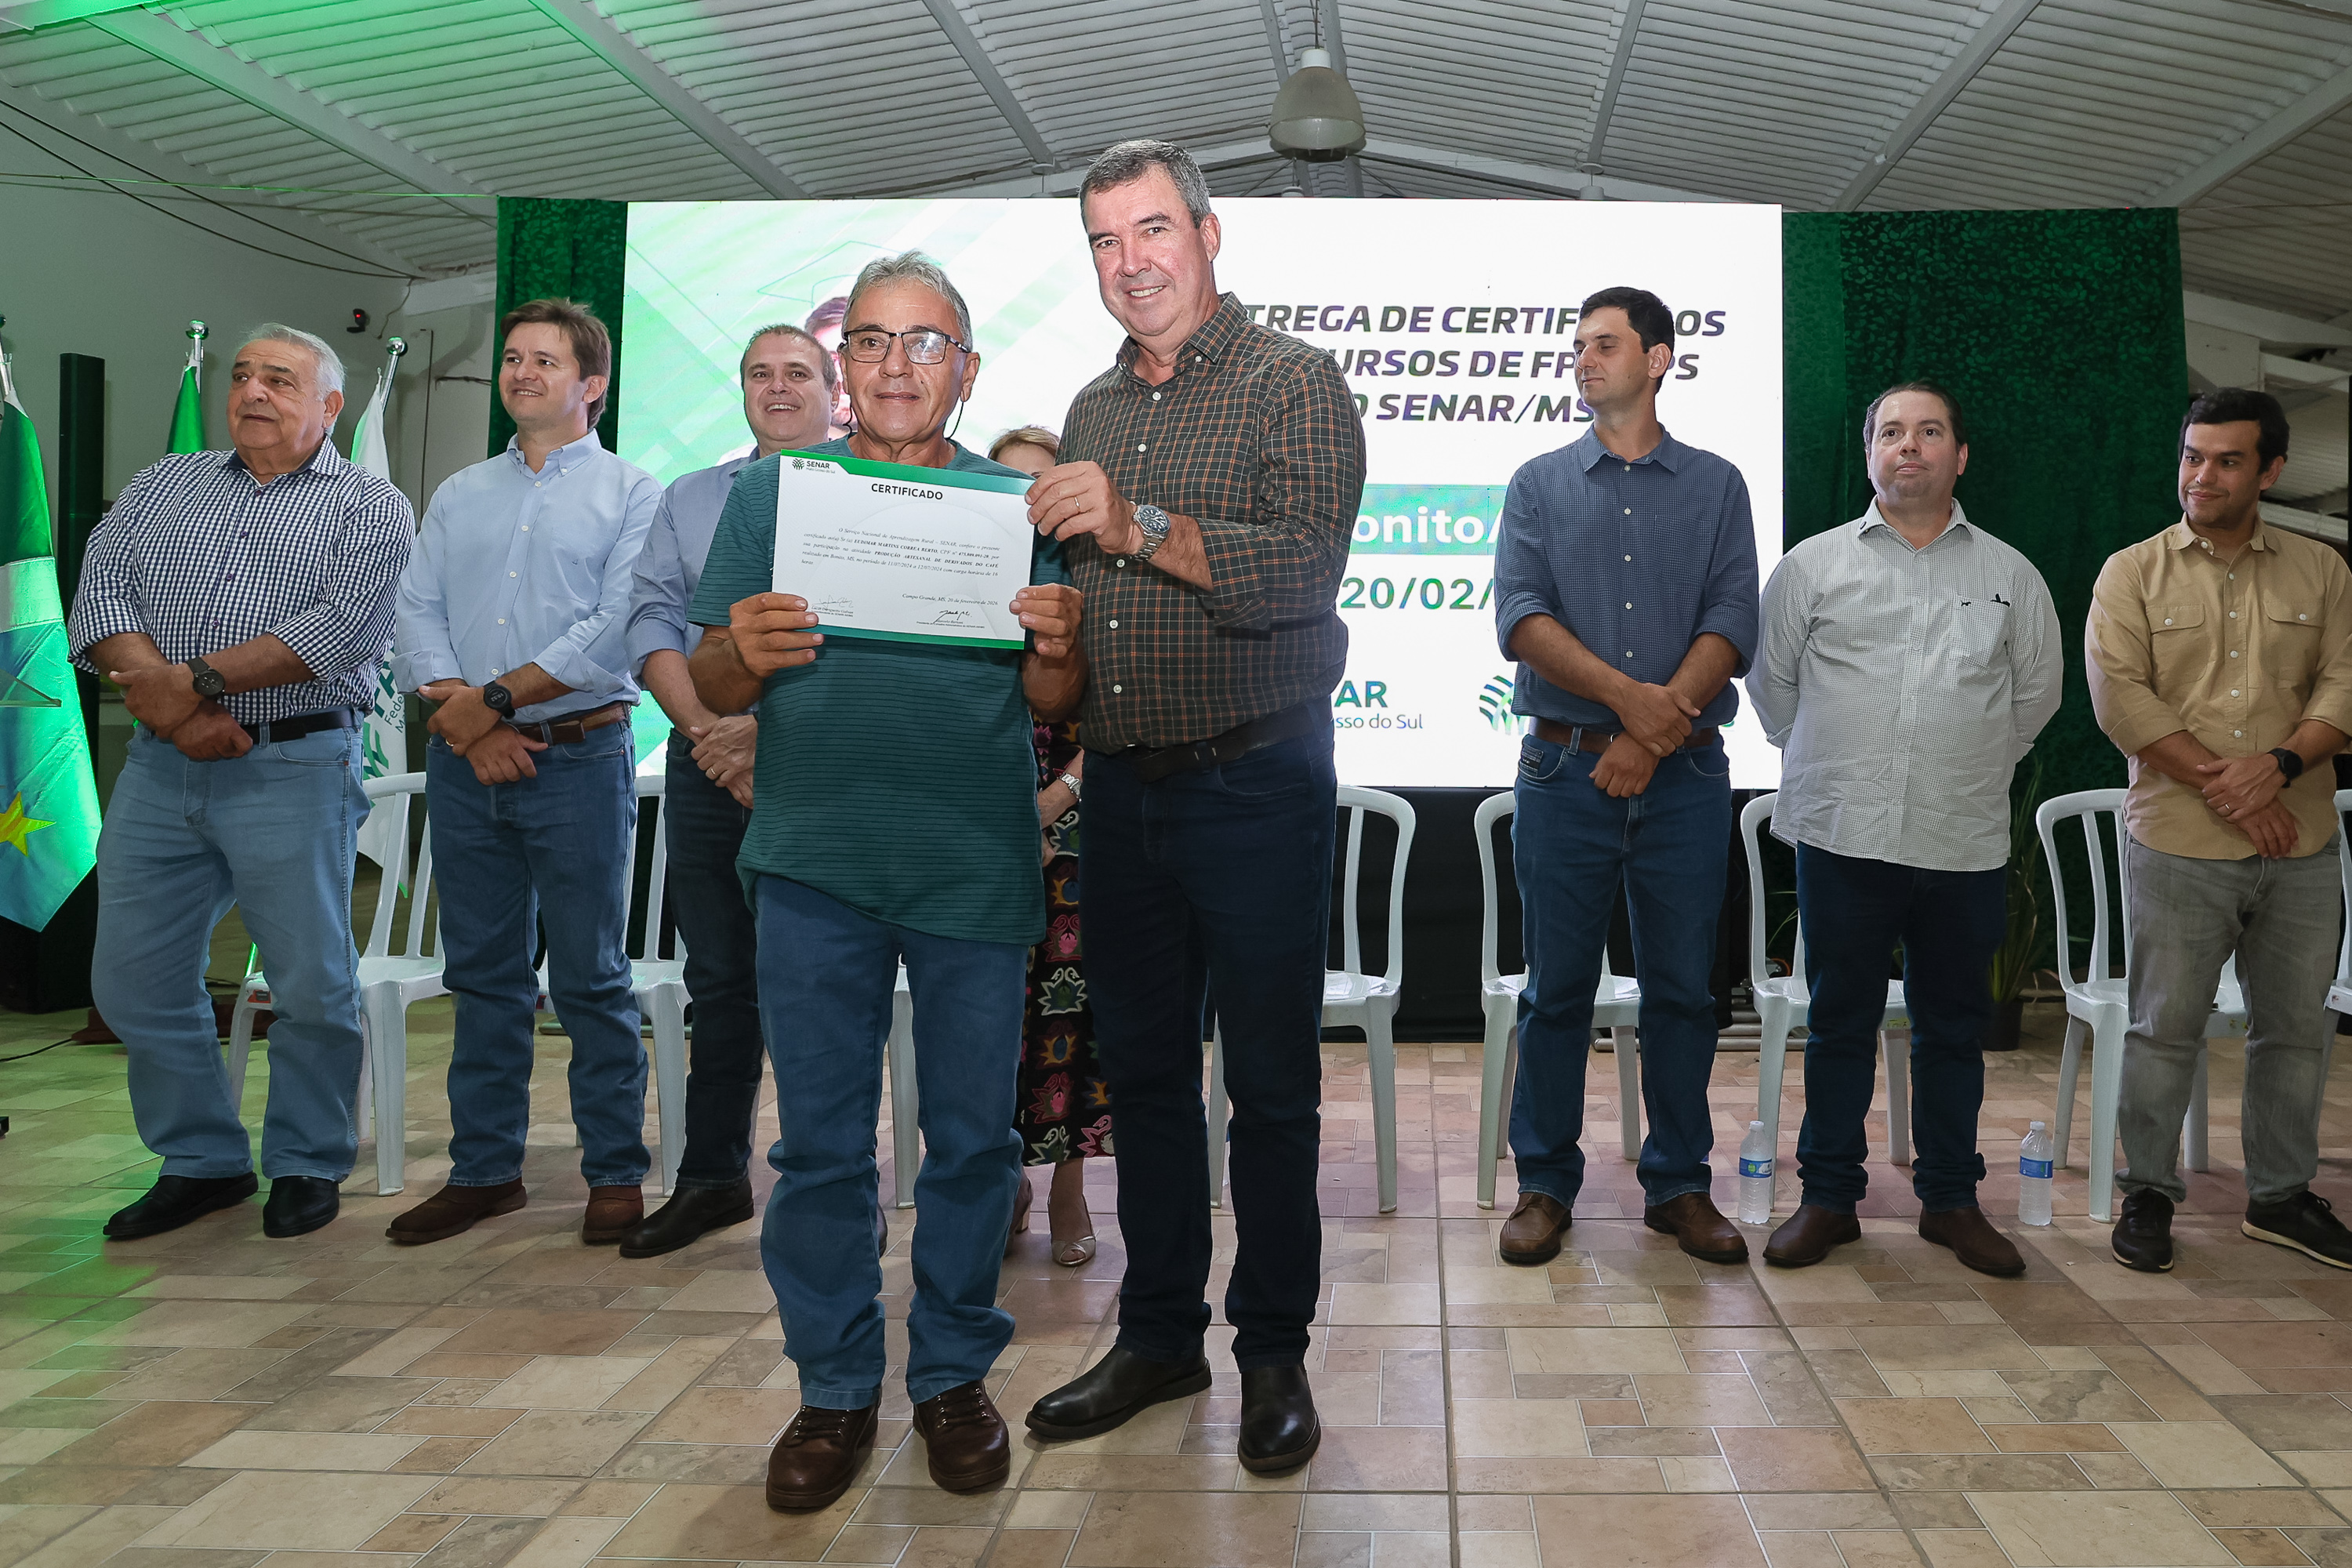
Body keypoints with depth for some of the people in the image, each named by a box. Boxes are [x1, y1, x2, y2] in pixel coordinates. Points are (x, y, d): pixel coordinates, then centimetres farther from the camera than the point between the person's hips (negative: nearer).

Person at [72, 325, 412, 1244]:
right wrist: (168, 702, -14)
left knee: (311, 984, 0)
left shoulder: (370, 508, 3)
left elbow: (338, 628, -12)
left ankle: (308, 1165, 19)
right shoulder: (159, 488, 17)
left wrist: (198, 678, -15)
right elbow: (99, 597, 3)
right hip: (158, 768, 5)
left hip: (295, 771, -4)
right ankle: (201, 1161, 24)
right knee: (133, 979, 8)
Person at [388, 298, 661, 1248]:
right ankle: (484, 1170, 20)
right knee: (482, 974, 10)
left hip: (579, 755, -5)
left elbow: (618, 630, -11)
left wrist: (498, 697, -14)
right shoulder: (458, 497, 17)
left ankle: (616, 1173, 10)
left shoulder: (631, 494, 2)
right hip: (464, 762, 5)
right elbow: (416, 616, 7)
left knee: (591, 980, 0)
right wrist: (465, 718, -9)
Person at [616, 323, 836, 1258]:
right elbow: (652, 625, 8)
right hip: (706, 765, 4)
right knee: (718, 979, 10)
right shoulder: (688, 501, 18)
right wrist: (707, 728, -8)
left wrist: (769, 728, -16)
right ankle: (712, 1178, 20)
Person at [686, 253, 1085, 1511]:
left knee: (972, 1138, 8)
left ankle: (952, 1374, 26)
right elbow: (712, 687, 6)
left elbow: (1053, 705, 6)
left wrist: (1055, 646, -16)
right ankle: (835, 1387, 24)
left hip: (975, 871, 0)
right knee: (820, 1143, 8)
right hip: (816, 863, 0)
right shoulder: (772, 491, 8)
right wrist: (746, 655, -16)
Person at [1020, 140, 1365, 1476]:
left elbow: (1307, 569, -18)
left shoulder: (1293, 383, -4)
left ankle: (1275, 1351, 19)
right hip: (1123, 786, 6)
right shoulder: (1094, 409, 15)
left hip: (1256, 781, -6)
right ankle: (1160, 1335, 26)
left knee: (1271, 1082, 3)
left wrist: (1140, 528, -25)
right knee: (1144, 1069, 12)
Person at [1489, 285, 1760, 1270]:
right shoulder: (1539, 485, 10)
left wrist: (1655, 729, -14)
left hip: (1685, 775, 1)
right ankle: (1545, 1185, 13)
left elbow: (1732, 625, -1)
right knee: (1557, 987, 3)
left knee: (1682, 988, 6)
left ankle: (1678, 1185, 18)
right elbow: (1521, 618, -4)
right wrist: (1628, 695, -17)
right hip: (1565, 767, 0)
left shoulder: (1715, 487, 11)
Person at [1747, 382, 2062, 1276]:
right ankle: (1828, 1197, 16)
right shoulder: (1814, 565, 5)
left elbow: (2037, 692, 18)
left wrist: (1975, 772, 16)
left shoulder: (2010, 575, 10)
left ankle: (1951, 1200, 23)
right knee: (1840, 1023, 6)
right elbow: (1771, 680, 12)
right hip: (1843, 835, -1)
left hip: (1966, 843, 2)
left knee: (1954, 1026, 10)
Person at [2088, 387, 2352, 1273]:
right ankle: (2147, 1195, 13)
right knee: (2164, 1026, 0)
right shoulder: (2133, 573, 3)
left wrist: (2279, 764, -15)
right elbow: (2120, 697, -7)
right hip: (2179, 843, -3)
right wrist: (2221, 784, -13)